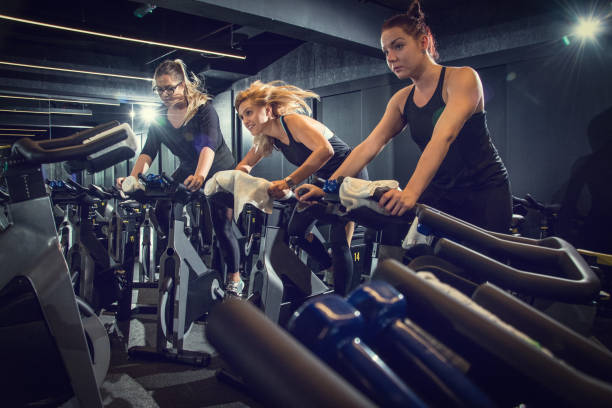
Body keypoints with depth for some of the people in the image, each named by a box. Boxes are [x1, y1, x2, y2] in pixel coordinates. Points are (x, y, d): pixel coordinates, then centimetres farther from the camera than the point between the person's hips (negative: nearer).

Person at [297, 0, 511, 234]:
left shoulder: (462, 78, -14)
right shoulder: (402, 100, 5)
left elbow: (443, 137, -31)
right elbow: (369, 146, -5)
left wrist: (411, 191, -44)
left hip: (485, 192, -4)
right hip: (440, 194, 5)